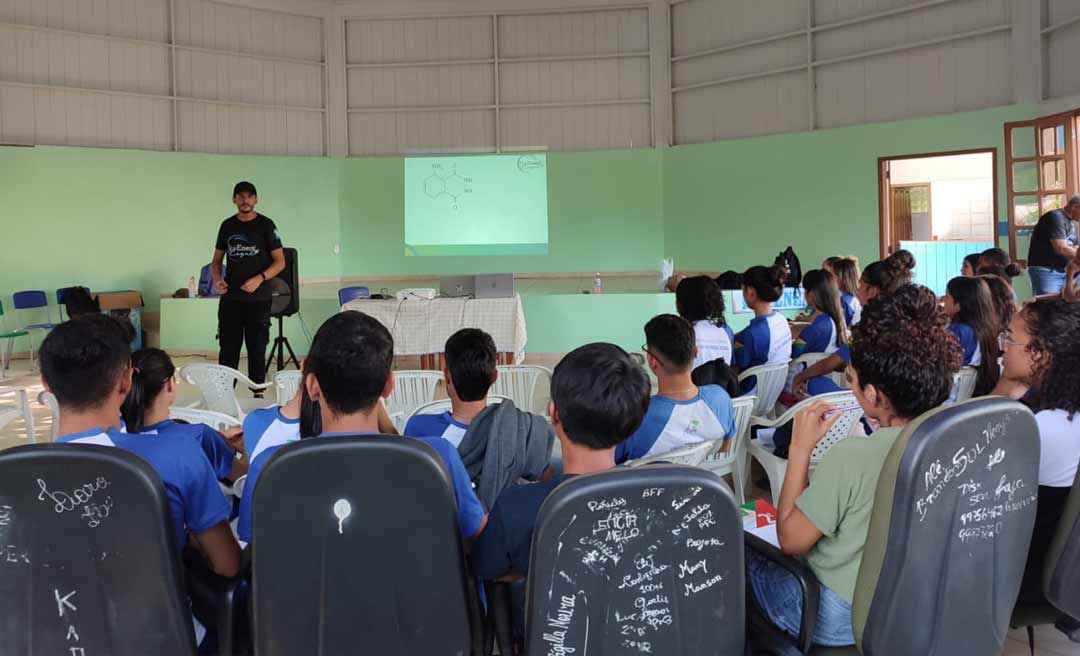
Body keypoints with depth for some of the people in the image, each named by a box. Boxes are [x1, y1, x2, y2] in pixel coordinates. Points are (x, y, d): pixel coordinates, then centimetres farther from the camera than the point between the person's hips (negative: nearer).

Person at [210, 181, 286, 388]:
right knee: (228, 349, 5)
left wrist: (259, 278, -18)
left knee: (257, 349, 2)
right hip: (230, 297, 3)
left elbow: (280, 261, -3)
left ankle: (258, 395, 9)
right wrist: (217, 279, -4)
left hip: (258, 299, -3)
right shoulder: (227, 226, 10)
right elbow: (217, 260, 17)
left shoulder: (266, 225, -1)